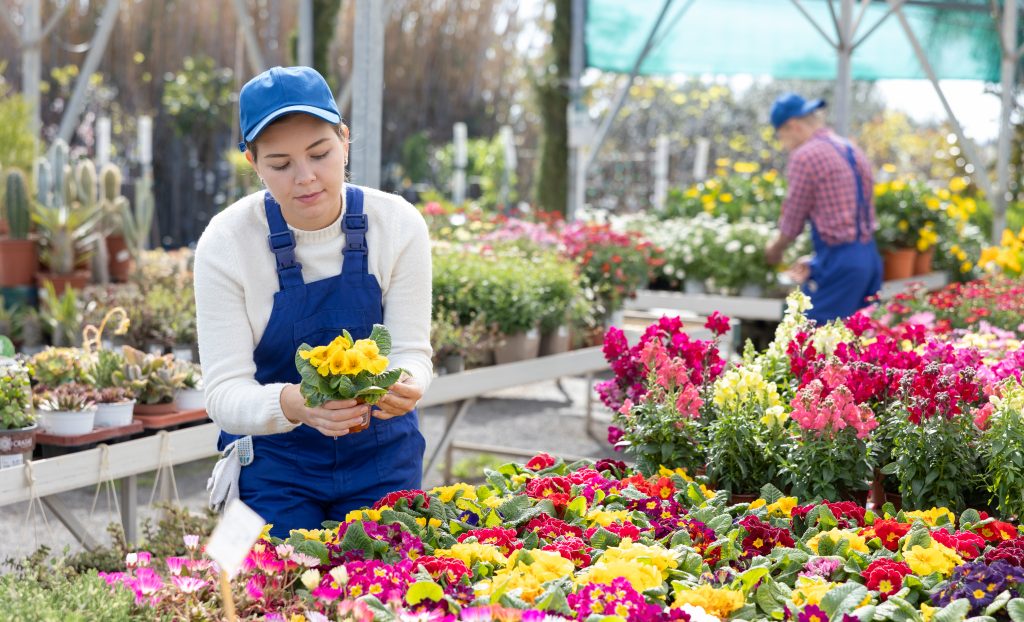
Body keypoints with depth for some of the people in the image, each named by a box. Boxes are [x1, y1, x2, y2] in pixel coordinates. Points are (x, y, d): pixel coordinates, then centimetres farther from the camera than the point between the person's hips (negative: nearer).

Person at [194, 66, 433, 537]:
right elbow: (224, 392, -20)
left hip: (382, 459, 2)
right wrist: (294, 404, -41)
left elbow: (412, 350, -9)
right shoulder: (225, 242, -17)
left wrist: (403, 383, -34)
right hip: (273, 466, -1)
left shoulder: (399, 225, -12)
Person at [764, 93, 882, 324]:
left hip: (840, 263, -8)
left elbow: (792, 221, -2)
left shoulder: (805, 156, -9)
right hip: (870, 257, 8)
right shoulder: (853, 151, 17)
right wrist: (816, 262, 20)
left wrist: (775, 250, 17)